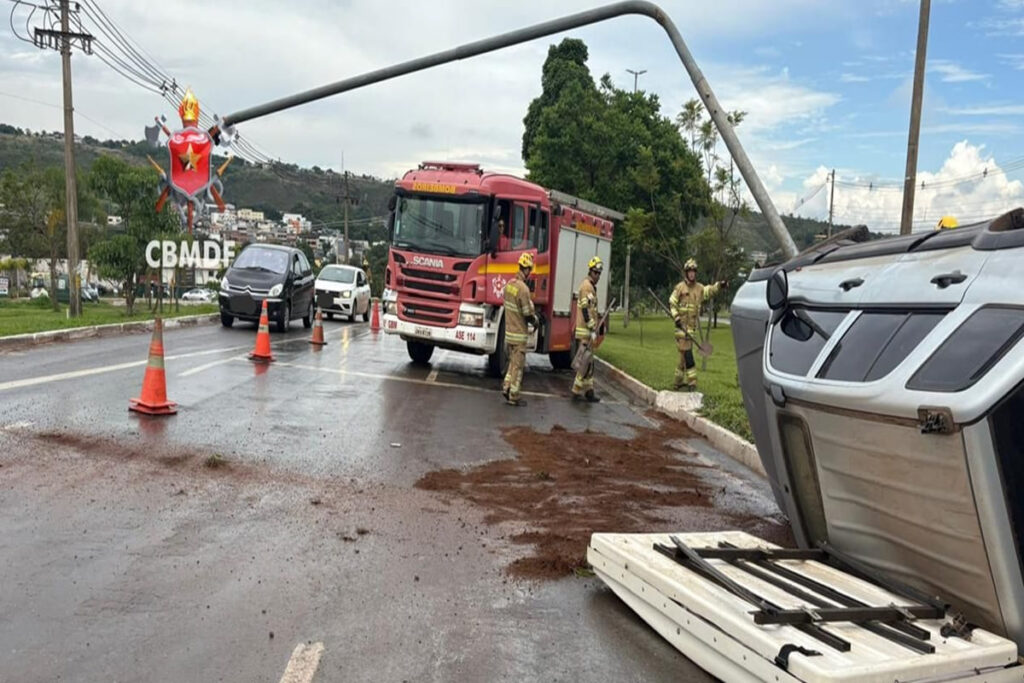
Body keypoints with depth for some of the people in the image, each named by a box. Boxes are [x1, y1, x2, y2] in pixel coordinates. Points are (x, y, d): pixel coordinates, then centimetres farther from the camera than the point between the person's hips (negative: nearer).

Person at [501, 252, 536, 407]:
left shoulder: (509, 284, 3)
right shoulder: (523, 288, -22)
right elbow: (528, 314, -19)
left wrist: (531, 317, 14)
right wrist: (535, 321, 2)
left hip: (509, 331, 7)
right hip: (519, 334, -7)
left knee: (513, 361, 21)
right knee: (518, 365, 2)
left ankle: (507, 387, 16)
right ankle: (513, 396, 8)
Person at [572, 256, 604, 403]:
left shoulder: (591, 286, 19)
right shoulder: (587, 286, -14)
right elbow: (585, 310, -21)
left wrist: (594, 328, 23)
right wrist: (592, 329, -21)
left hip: (587, 331, 11)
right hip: (585, 331, -11)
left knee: (589, 362, 13)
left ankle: (589, 390, 18)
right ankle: (577, 392, -3)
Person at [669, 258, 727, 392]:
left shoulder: (699, 288, 10)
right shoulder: (680, 287, -5)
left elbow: (709, 291, -6)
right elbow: (672, 303, -5)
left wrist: (719, 285, -24)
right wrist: (676, 318, -16)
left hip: (692, 326, 6)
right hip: (682, 325, -6)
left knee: (684, 355, 13)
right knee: (687, 354, -9)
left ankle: (678, 382, 23)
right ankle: (692, 382, -9)